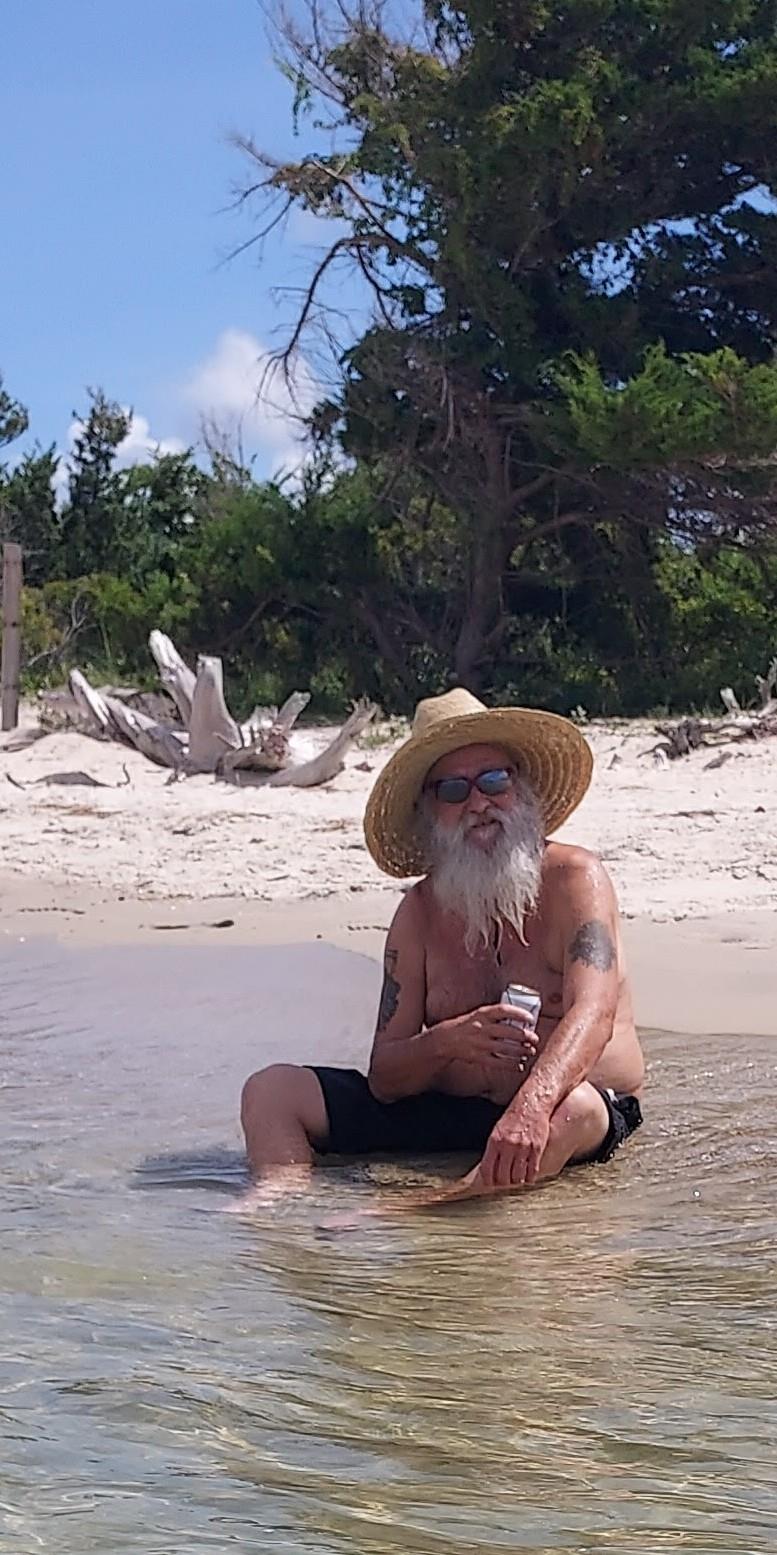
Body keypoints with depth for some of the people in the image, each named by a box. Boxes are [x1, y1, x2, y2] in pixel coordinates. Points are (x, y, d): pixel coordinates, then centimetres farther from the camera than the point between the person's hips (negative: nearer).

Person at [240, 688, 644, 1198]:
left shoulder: (574, 879, -5)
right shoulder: (420, 911, 9)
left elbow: (593, 1016, -22)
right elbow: (383, 1078, 4)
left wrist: (531, 1107, -43)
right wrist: (446, 1043, -21)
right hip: (445, 1115, 5)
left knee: (572, 1108, -40)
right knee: (272, 1090, -5)